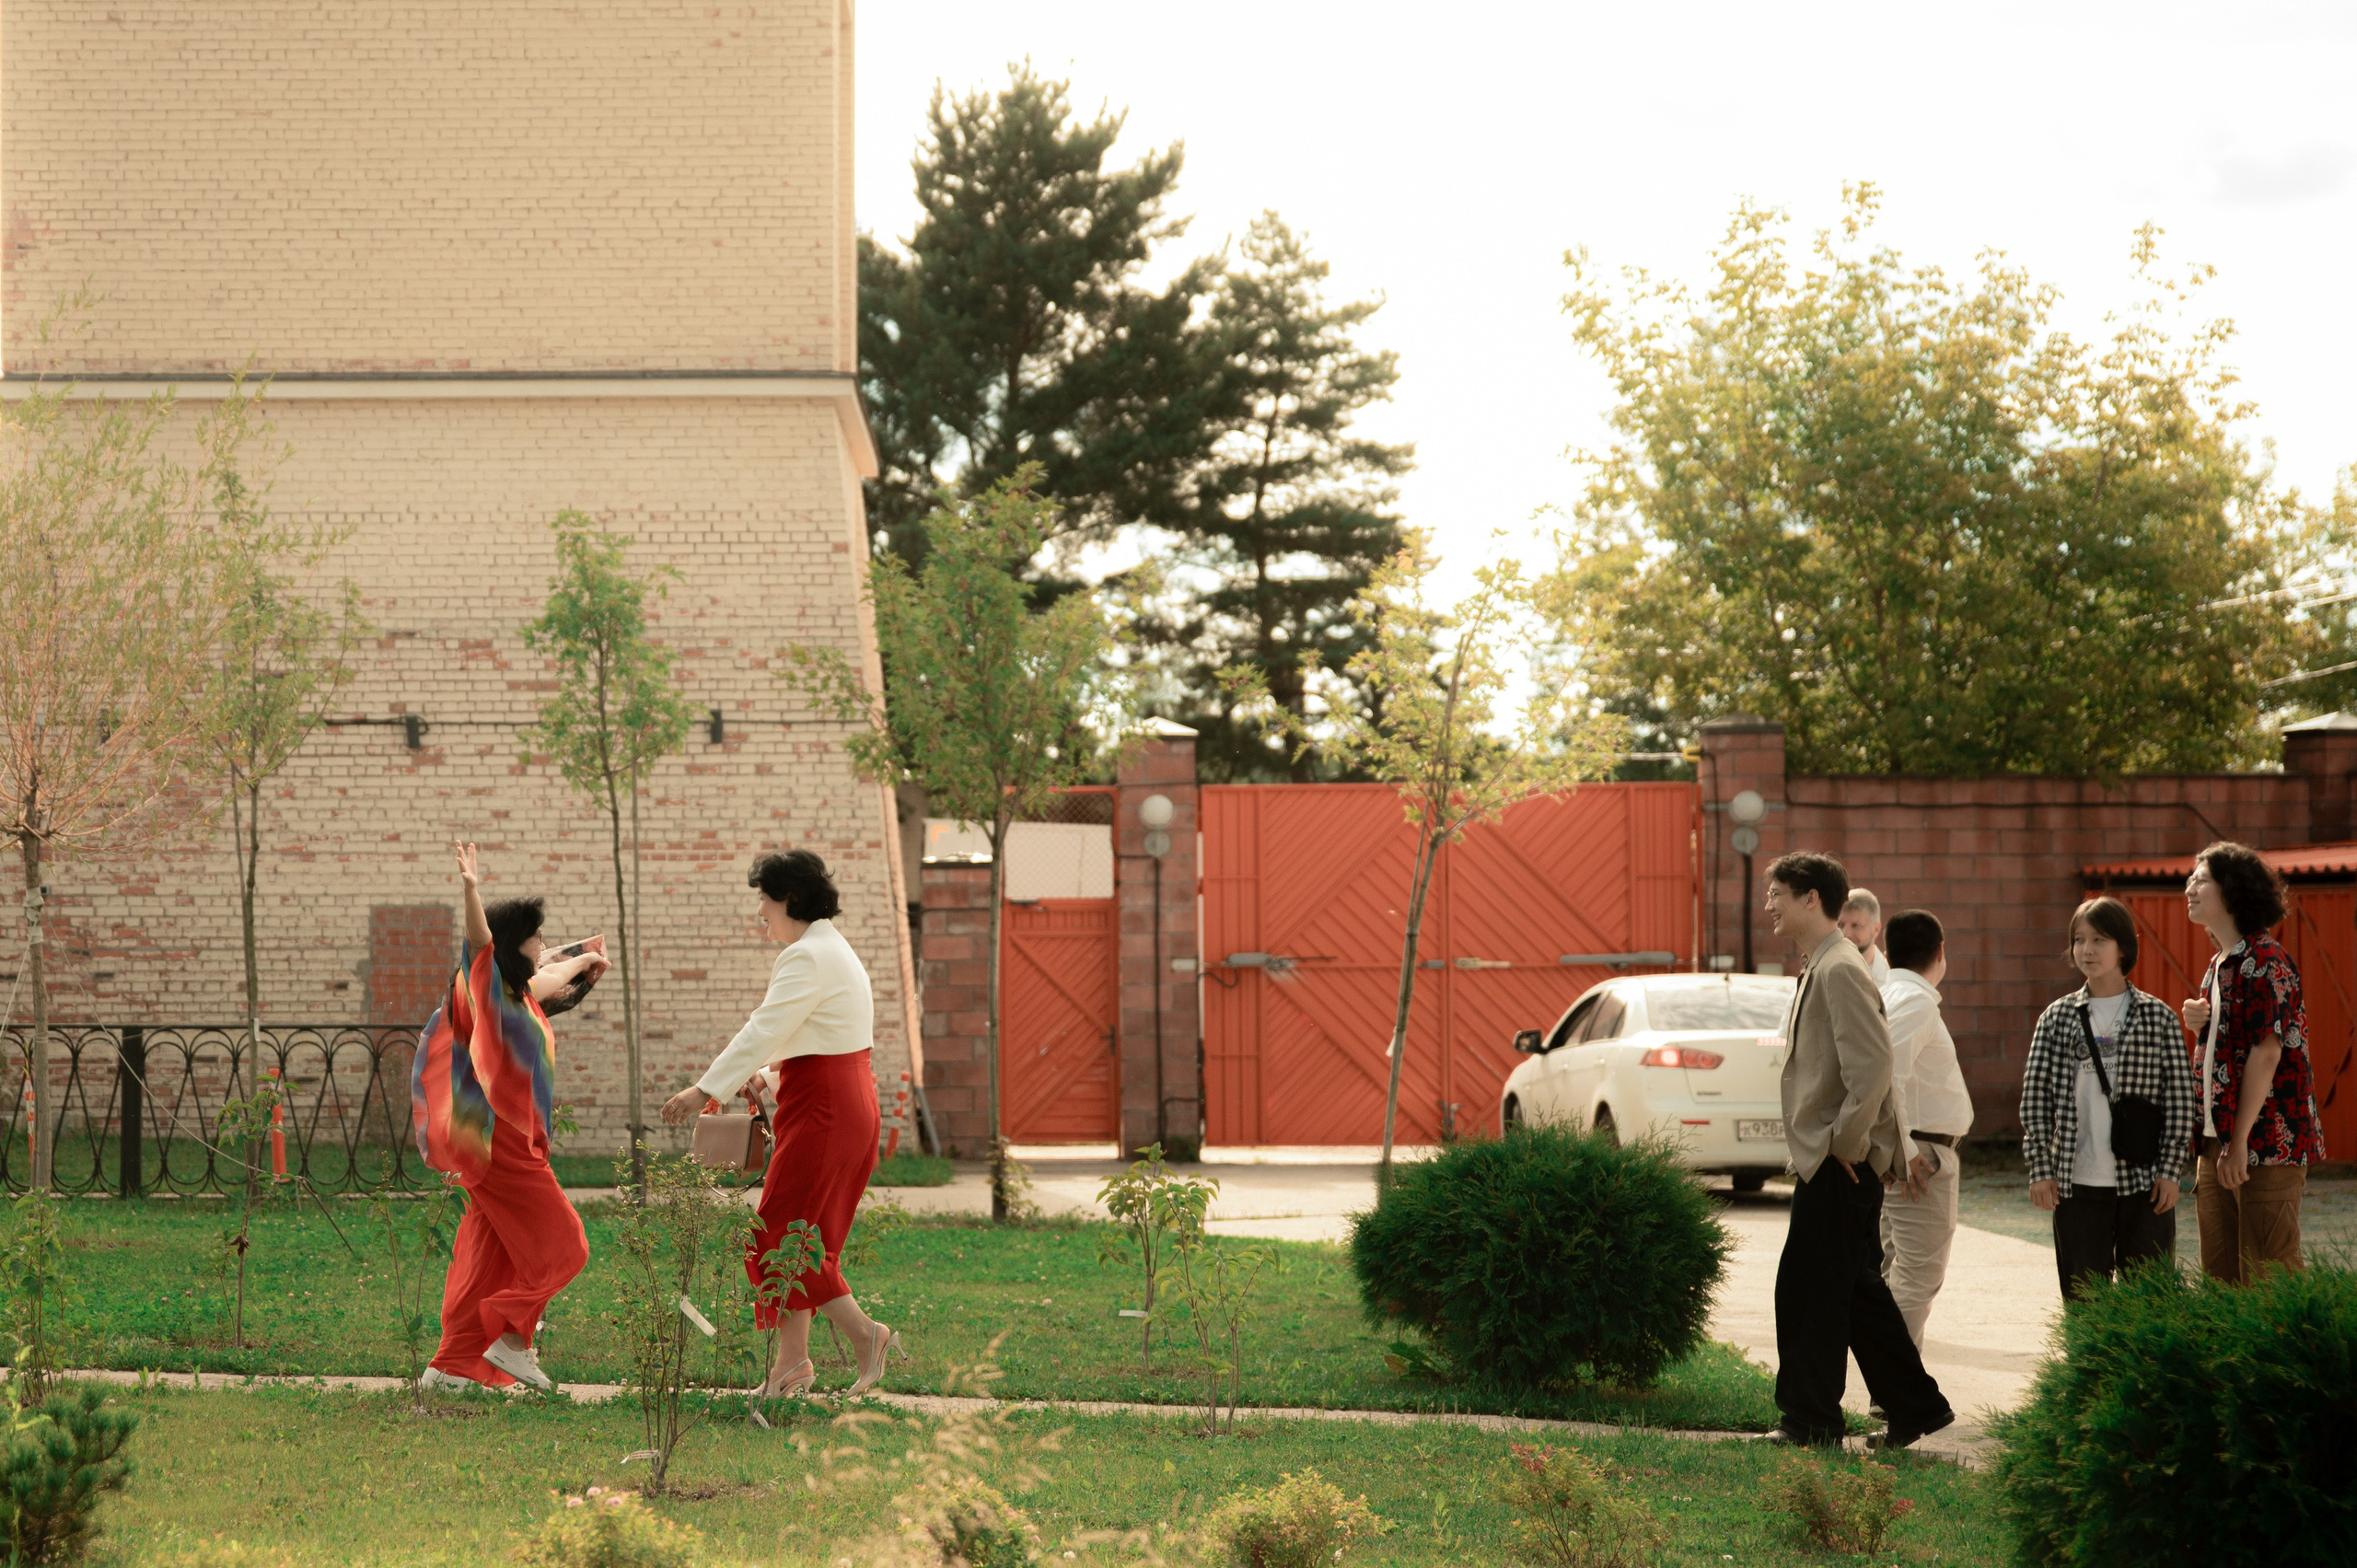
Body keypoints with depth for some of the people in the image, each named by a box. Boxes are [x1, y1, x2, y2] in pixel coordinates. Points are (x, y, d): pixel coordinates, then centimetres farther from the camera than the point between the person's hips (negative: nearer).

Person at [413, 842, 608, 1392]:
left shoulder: (517, 992, 13)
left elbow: (552, 979, 36)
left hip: (510, 1138, 9)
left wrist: (585, 962, 56)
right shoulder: (490, 989, -13)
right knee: (558, 1245, -3)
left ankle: (452, 1366, 11)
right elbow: (480, 942, -34)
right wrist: (471, 892, -53)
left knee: (490, 1255, 10)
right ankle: (512, 1340, 1)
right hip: (501, 1139, -9)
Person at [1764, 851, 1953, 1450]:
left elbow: (1872, 1063, -25)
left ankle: (1811, 1422, 5)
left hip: (1838, 1165, -10)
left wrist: (1845, 1139, -20)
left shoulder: (1839, 970, -16)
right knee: (1856, 1289, 14)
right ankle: (1916, 1406, 20)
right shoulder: (1819, 968, 16)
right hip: (1828, 1159, 10)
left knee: (1807, 1291, -3)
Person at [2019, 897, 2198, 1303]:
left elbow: (2180, 1100, 1)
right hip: (2077, 1184, 1)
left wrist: (2170, 1170, -5)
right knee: (2084, 1299, 5)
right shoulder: (2057, 1018, 5)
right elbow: (2035, 1098, 4)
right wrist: (2040, 1169, -3)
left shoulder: (2158, 1017, 2)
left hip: (2144, 1181, -1)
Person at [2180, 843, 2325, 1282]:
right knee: (2219, 1275, 10)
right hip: (2216, 1144, 9)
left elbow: (2267, 1052, -18)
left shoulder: (2265, 962, -12)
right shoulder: (2218, 966, 16)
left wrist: (2239, 1142, -19)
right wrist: (2203, 1026, 0)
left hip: (2266, 1144, -9)